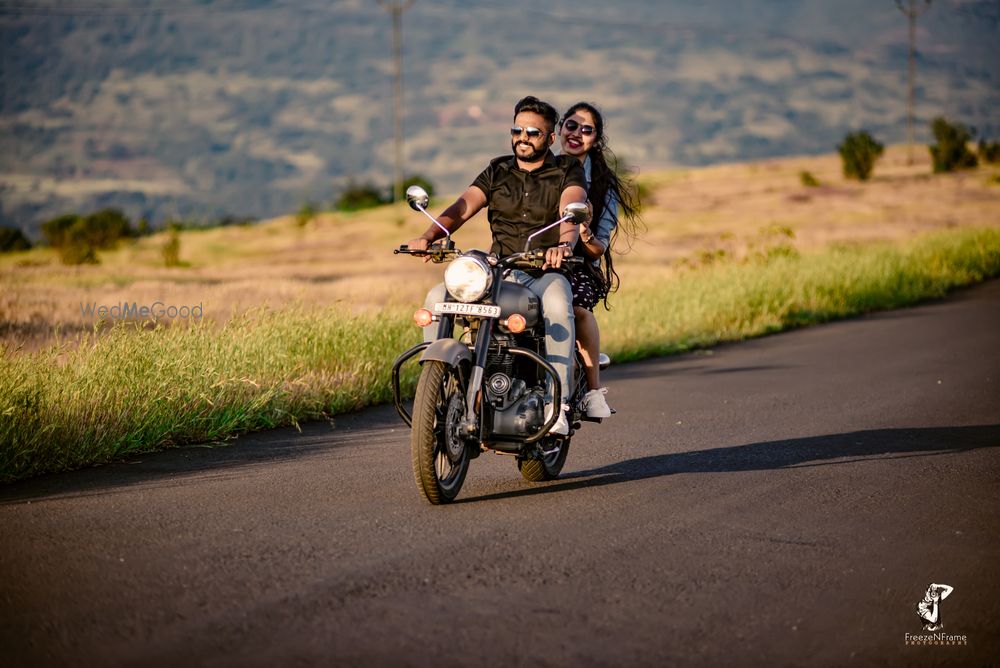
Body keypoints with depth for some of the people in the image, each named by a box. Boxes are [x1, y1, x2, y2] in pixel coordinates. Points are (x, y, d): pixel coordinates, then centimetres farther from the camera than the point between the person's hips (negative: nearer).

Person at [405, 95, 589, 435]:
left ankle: (556, 404, -37)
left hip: (547, 273, -4)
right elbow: (463, 207, 0)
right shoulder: (497, 172, 16)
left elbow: (572, 210, -17)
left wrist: (564, 244, -41)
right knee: (437, 298, -20)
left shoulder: (568, 171, 5)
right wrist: (429, 236, -21)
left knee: (557, 304, -39)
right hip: (499, 271, 4)